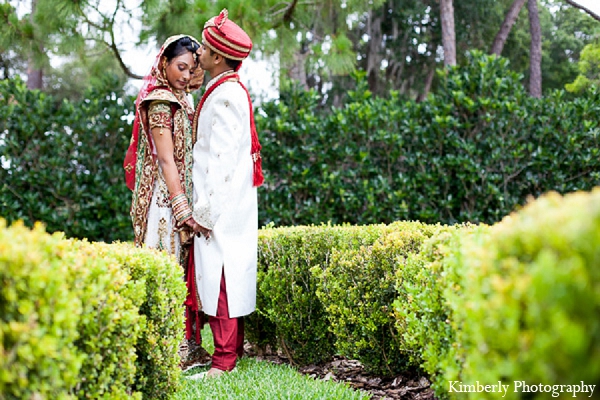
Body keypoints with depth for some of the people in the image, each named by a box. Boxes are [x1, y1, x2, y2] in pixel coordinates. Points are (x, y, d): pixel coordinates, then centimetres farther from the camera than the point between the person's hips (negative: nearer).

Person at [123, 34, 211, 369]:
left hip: (183, 193, 9)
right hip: (166, 199, -9)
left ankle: (185, 345, 16)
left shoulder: (182, 99, 16)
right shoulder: (161, 102, -11)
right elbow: (166, 159, -18)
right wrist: (182, 208, -20)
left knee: (181, 266, 10)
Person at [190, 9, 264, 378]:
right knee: (226, 277, 13)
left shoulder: (226, 95, -15)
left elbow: (222, 158, -20)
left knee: (221, 277, -7)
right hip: (223, 205, 10)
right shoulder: (229, 90, 16)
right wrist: (204, 206, 20)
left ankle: (224, 359, -2)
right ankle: (232, 349, 21)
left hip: (222, 206, -10)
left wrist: (205, 211, -20)